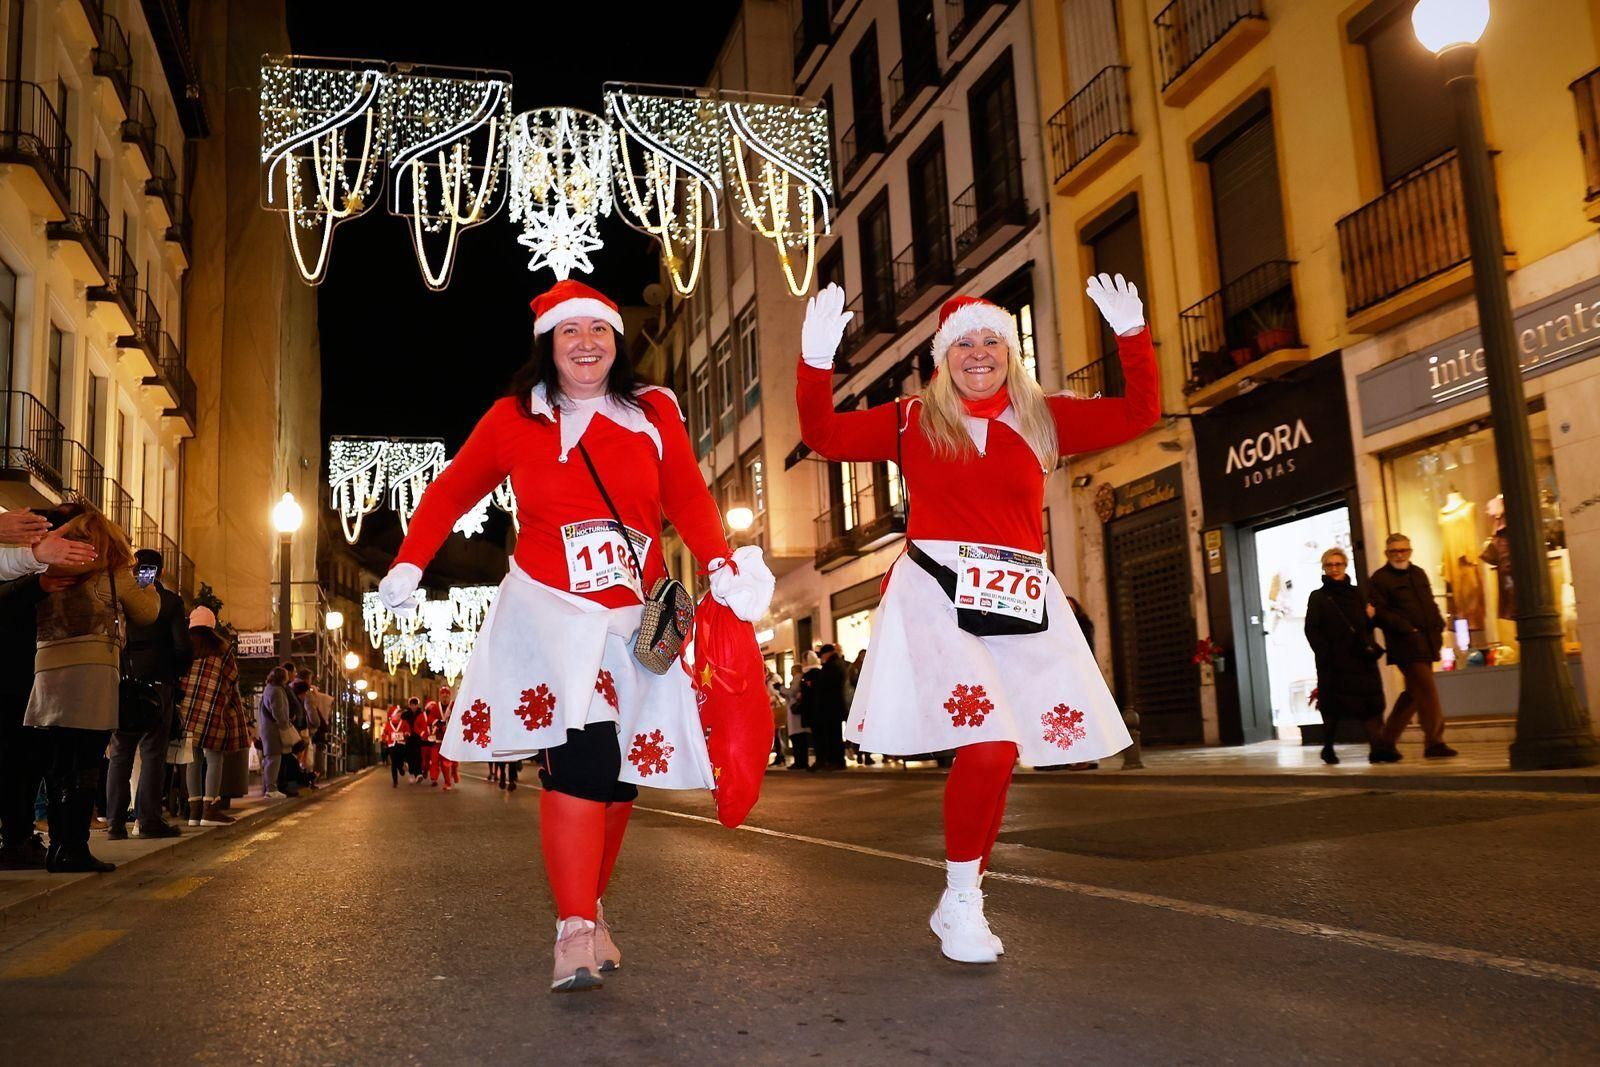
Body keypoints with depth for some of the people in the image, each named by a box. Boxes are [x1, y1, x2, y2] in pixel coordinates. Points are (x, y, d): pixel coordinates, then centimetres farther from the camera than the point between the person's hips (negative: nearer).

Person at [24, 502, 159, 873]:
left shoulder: (48, 567, 14)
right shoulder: (109, 571, 3)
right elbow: (146, 613, 11)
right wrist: (150, 588, 27)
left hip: (46, 665, 5)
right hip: (90, 667, -5)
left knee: (57, 765, 11)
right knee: (84, 767, -2)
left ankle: (59, 846, 15)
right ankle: (74, 848, -3)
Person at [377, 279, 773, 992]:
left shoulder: (654, 412, 6)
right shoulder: (513, 419, 4)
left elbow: (689, 500, 2)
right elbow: (451, 492, 12)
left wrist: (723, 566, -13)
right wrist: (409, 565, 3)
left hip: (636, 615, 3)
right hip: (550, 610, -2)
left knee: (620, 771, 7)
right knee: (580, 755, -19)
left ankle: (589, 909, 25)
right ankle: (576, 932, -15)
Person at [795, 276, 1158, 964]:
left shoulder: (1043, 419, 13)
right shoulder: (912, 421, 9)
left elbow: (1139, 413, 10)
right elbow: (823, 436, 5)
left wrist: (1131, 334, -1)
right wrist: (817, 359, -7)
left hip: (1020, 605, 3)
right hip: (938, 596, -3)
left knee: (996, 752, 2)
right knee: (988, 744, -19)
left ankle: (964, 901, 21)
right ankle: (959, 902, -1)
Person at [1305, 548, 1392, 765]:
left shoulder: (1357, 594, 17)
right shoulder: (1318, 597, 5)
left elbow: (1367, 627, 23)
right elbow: (1312, 630, -3)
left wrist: (1371, 616, 1)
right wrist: (1325, 654, -14)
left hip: (1361, 658, 3)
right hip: (1333, 661, -3)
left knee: (1370, 702, -9)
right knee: (1333, 704, 0)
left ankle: (1379, 747, -15)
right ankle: (1328, 749, 16)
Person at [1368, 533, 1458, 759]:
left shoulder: (1418, 574, 20)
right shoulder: (1379, 579, -4)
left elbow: (1430, 604, 25)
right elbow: (1379, 612, -11)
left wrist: (1438, 626, 8)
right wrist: (1406, 629, -19)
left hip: (1426, 643, 8)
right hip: (1406, 645, -8)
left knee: (1413, 694, 11)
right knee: (1427, 692, -12)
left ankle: (1387, 742, 19)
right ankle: (1434, 742, -7)